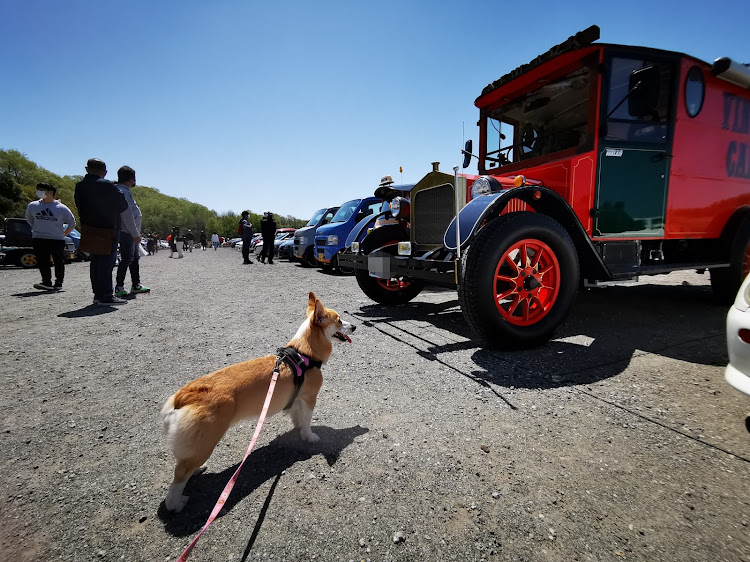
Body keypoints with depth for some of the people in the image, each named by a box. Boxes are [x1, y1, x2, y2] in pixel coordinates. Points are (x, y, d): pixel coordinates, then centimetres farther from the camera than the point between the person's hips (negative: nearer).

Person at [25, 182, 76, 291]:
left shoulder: (61, 208, -1)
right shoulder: (33, 206, 7)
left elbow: (72, 224, 7)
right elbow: (29, 219, 26)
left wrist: (63, 235, 3)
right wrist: (37, 229, 17)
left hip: (57, 240, -2)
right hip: (39, 240, 2)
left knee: (59, 262, 3)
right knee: (42, 262, -5)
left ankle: (58, 283, 16)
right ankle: (46, 282, -2)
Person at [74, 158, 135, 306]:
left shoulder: (79, 185, 10)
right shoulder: (107, 186, -11)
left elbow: (79, 206, 15)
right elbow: (123, 205, -6)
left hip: (89, 229, 7)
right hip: (107, 230, -7)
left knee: (96, 262, 13)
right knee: (107, 262, -7)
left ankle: (98, 294, 19)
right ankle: (106, 296, -7)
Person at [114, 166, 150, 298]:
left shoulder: (126, 191, 19)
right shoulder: (122, 192, -14)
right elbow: (127, 215, -20)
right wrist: (135, 233, -21)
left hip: (132, 233, 11)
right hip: (127, 232, -11)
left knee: (135, 258, 15)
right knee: (126, 259, -8)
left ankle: (136, 285, 23)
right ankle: (119, 288, -2)